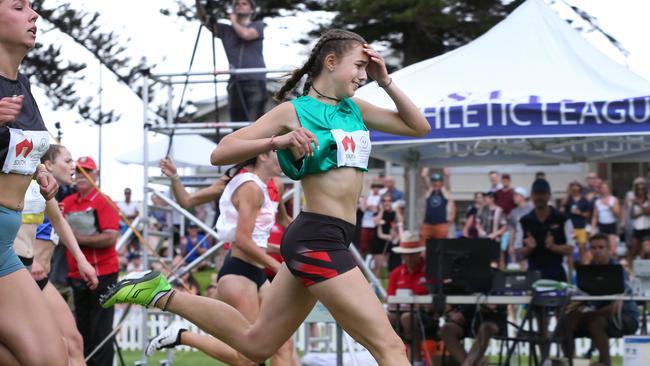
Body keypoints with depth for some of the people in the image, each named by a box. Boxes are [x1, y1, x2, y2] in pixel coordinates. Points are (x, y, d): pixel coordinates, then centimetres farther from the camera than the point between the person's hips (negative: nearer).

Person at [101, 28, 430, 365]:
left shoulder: (354, 108, 14)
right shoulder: (293, 111, -6)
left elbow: (419, 126, 18)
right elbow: (220, 153, -8)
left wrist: (385, 82, 8)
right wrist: (278, 141, -23)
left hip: (316, 242, 9)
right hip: (318, 240, -9)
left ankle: (161, 295, 24)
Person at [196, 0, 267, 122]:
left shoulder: (258, 25, 12)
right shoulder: (226, 30, 19)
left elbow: (246, 34, -8)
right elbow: (204, 18, 10)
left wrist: (234, 22, 9)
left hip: (255, 81, -4)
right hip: (235, 82, 4)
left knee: (254, 122, -15)